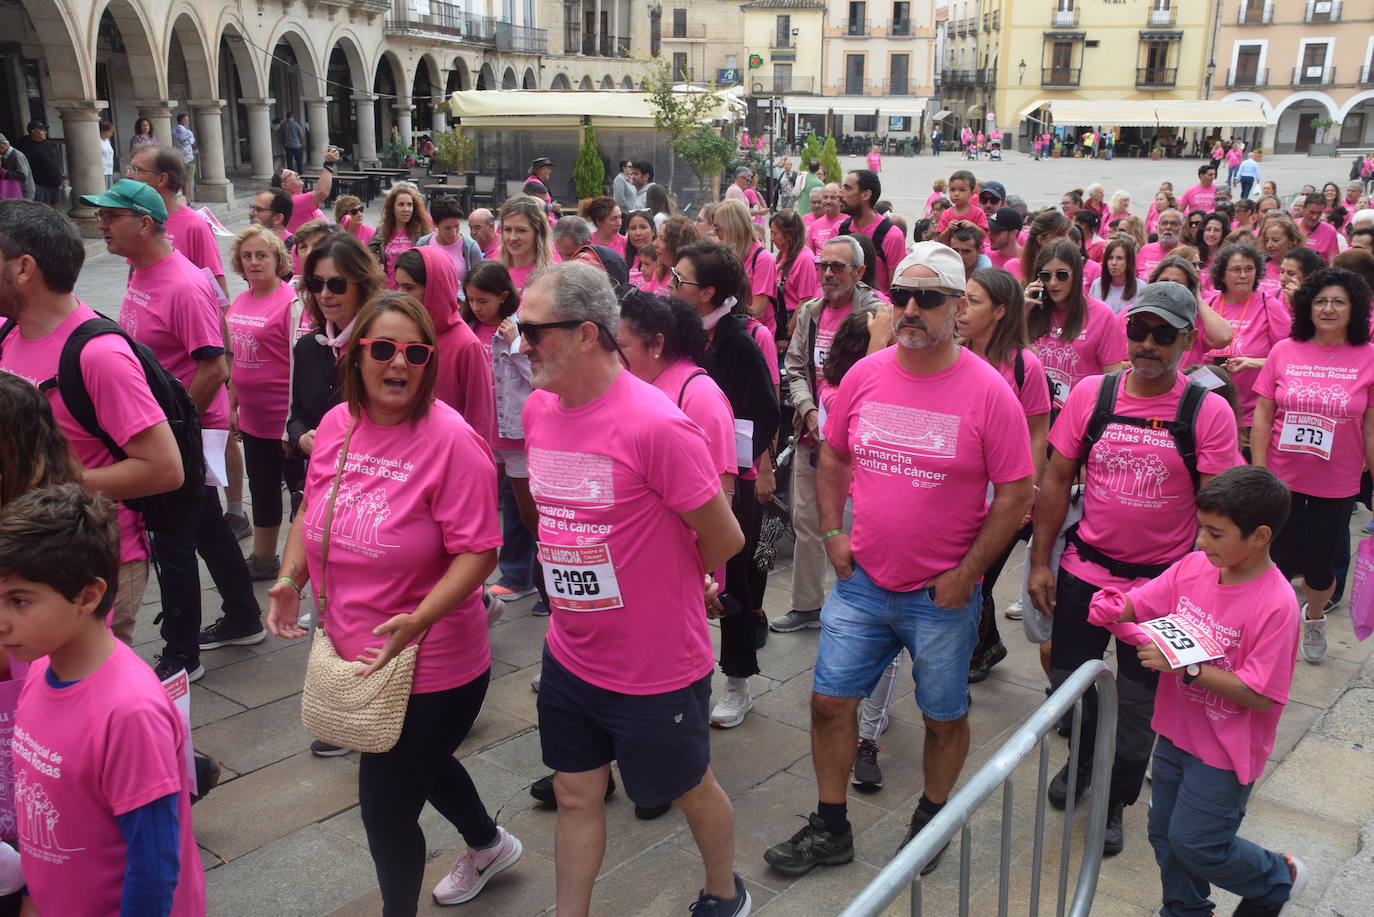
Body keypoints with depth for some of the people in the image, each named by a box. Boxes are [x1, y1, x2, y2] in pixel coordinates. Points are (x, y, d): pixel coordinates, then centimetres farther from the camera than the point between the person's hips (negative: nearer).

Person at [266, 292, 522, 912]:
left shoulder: (450, 438, -22)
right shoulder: (337, 424, -2)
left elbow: (478, 550, -22)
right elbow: (312, 511, 13)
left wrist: (417, 621, -33)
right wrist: (290, 578, -2)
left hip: (429, 666, -8)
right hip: (352, 651, 8)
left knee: (386, 808, 5)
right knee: (420, 763, 30)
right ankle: (489, 845, 59)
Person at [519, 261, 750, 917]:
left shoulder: (655, 425, -26)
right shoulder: (539, 409, -3)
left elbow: (723, 539, -17)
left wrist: (661, 584, 0)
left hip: (657, 668, -6)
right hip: (569, 657, 6)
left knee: (689, 789, 18)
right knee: (575, 795, 18)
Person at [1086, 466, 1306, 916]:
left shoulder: (1275, 604, -25)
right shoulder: (1194, 567, -7)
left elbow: (1259, 695, -25)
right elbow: (1141, 602, -1)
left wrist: (1185, 667, -30)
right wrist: (1115, 607, -24)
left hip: (1224, 751, -6)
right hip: (1177, 731, 6)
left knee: (1194, 844, 5)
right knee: (1165, 833, 19)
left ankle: (1278, 879, 33)